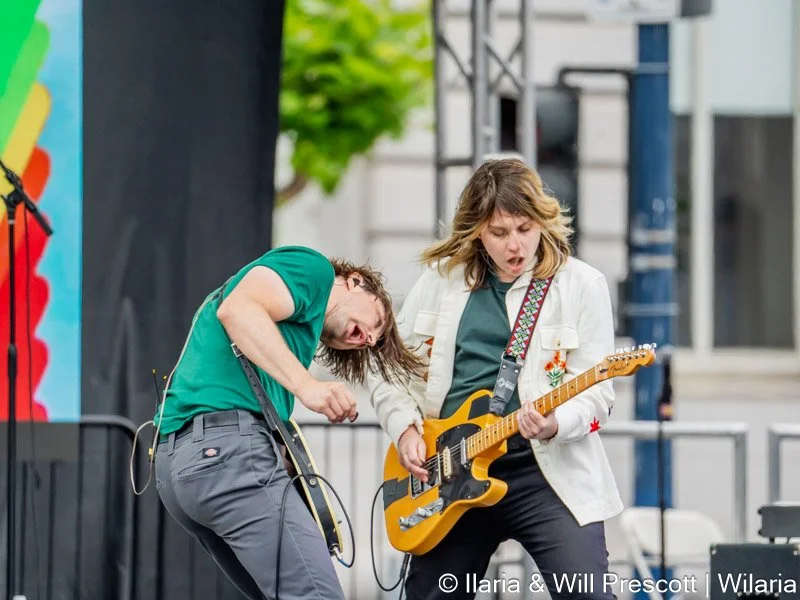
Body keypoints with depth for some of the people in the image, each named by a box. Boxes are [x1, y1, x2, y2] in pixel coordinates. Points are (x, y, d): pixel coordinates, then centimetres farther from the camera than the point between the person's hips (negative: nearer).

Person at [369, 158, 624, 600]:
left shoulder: (580, 285, 0)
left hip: (543, 468, -4)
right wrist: (405, 428, -1)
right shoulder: (442, 278, 9)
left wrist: (554, 424, -25)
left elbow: (595, 395, -5)